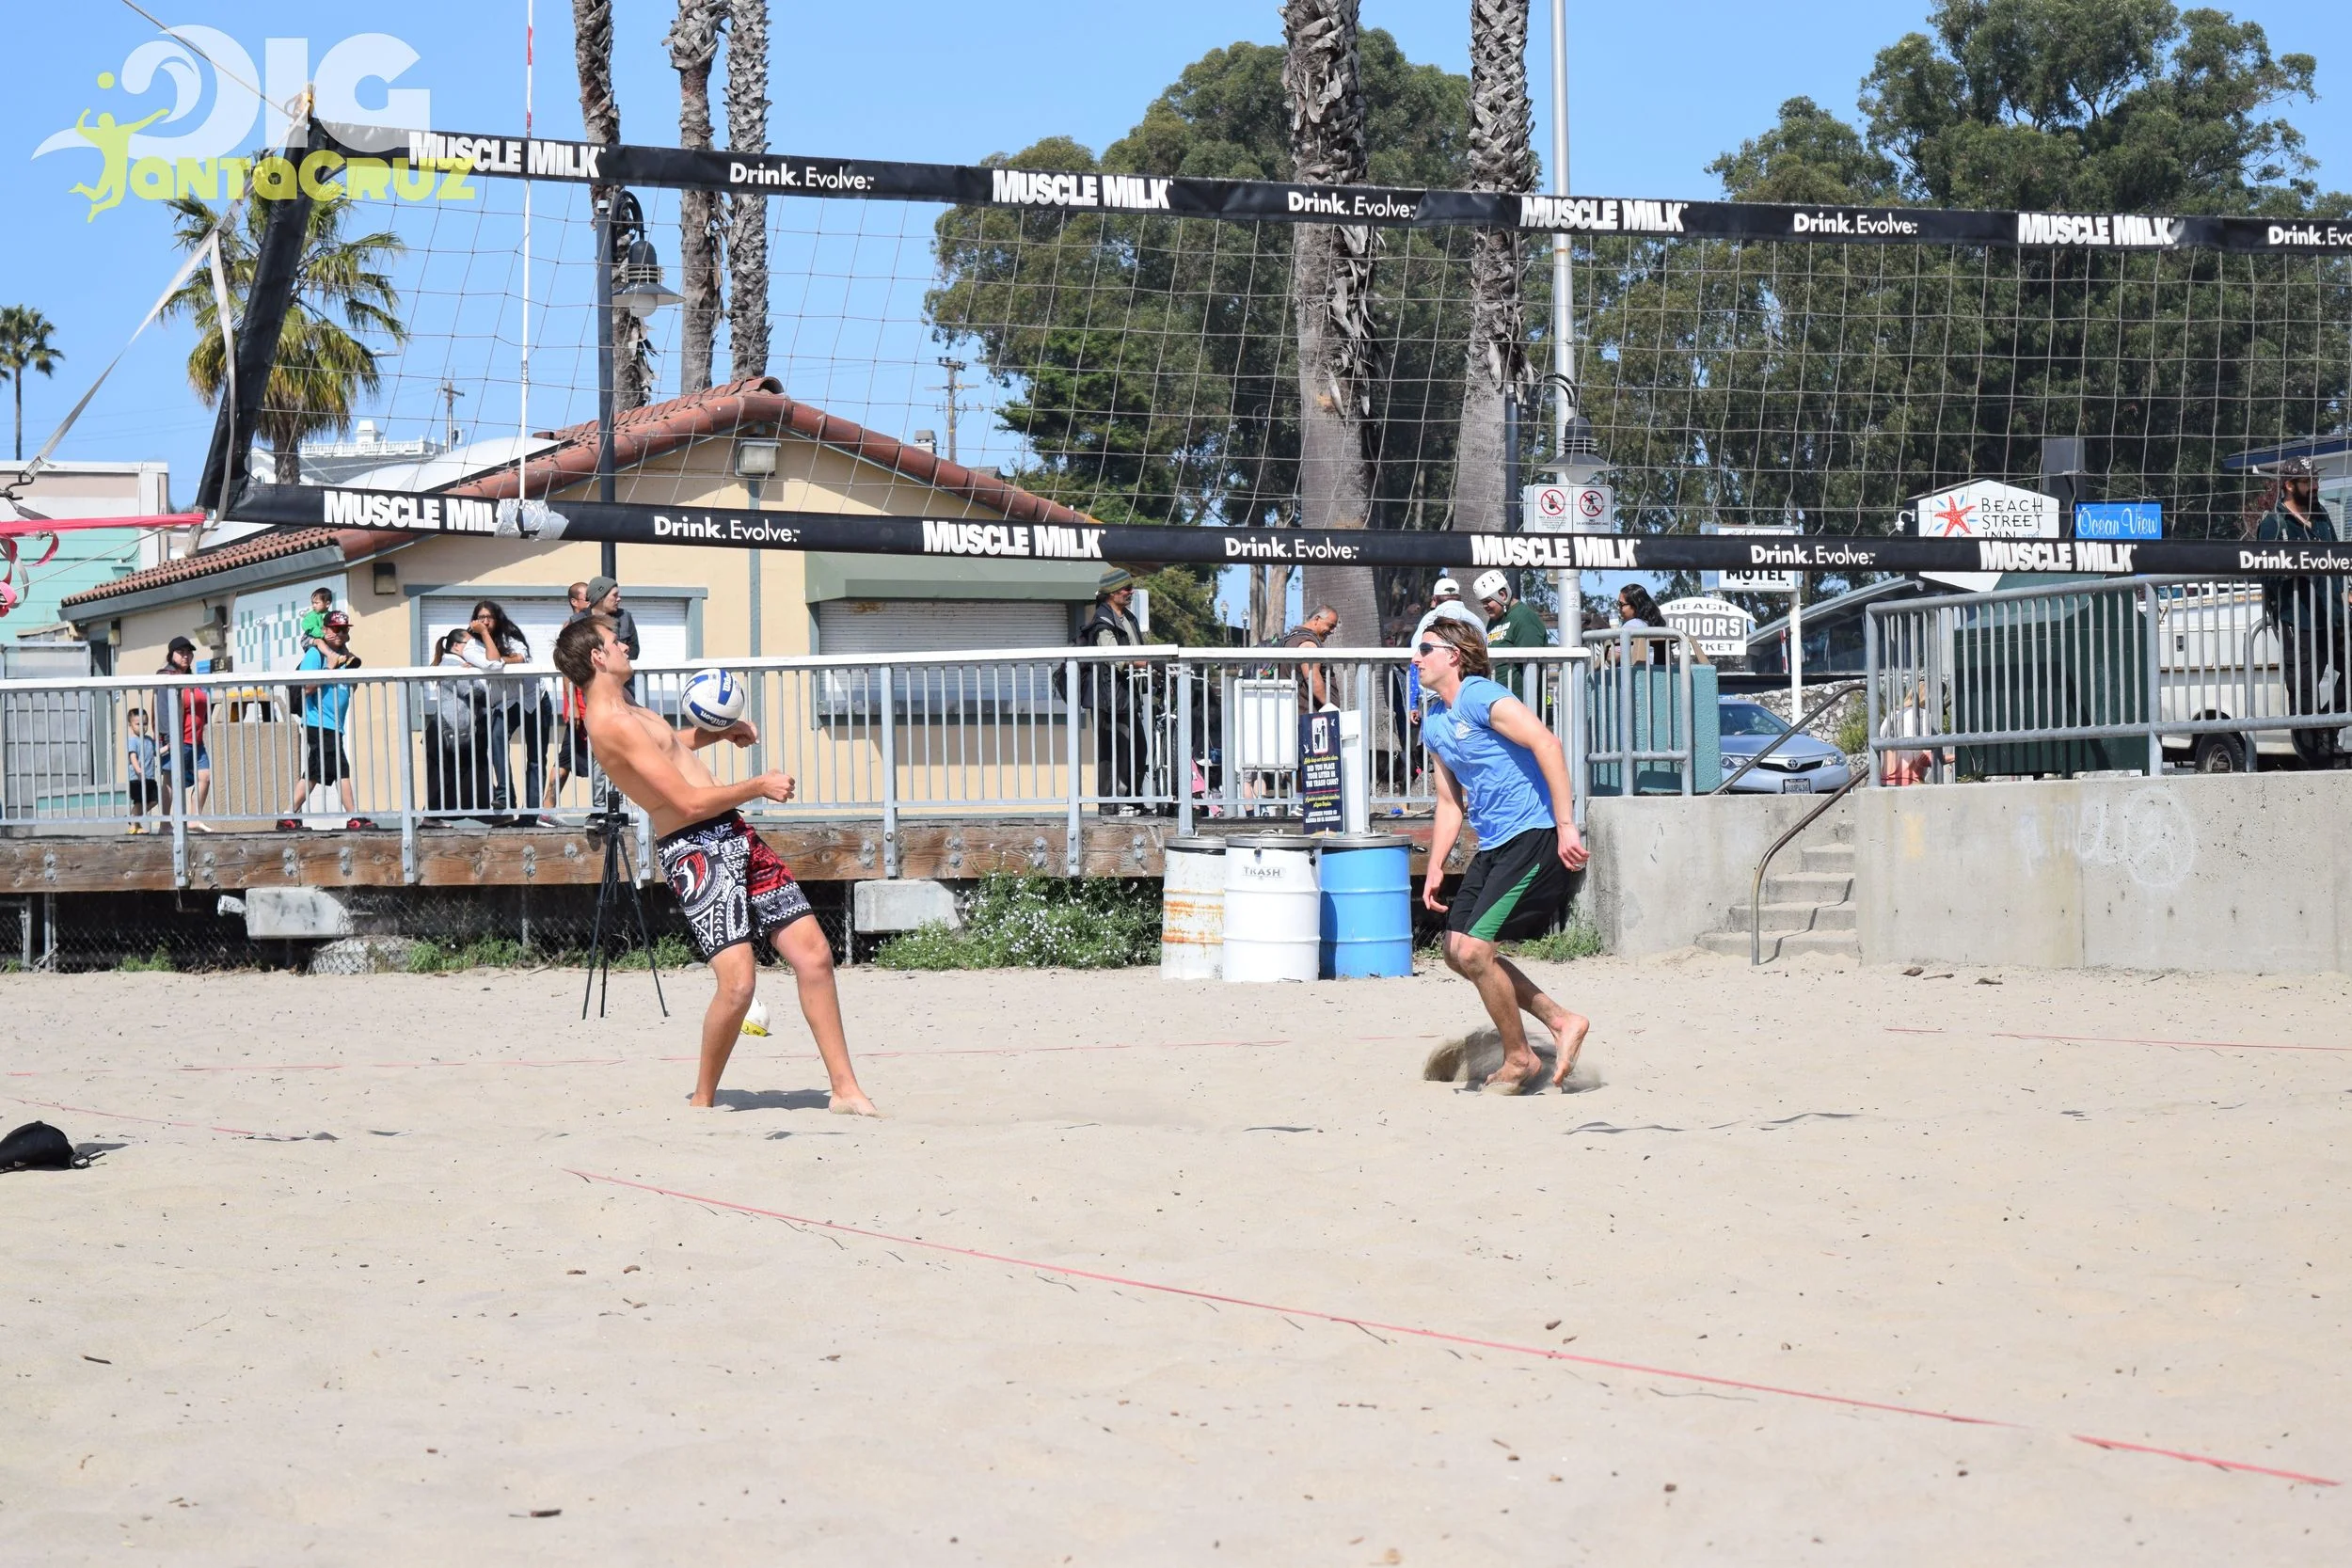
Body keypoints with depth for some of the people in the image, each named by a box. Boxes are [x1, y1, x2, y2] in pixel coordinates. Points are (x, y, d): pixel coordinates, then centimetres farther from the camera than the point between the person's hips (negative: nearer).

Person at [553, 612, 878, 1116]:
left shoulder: (622, 712, 14)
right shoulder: (612, 724, -17)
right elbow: (689, 801, -18)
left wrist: (720, 732, 22)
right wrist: (760, 787, -7)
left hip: (733, 835, 10)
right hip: (697, 851, -10)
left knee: (813, 953, 4)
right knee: (738, 981, -20)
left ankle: (845, 1089, 8)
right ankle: (703, 1101, 1)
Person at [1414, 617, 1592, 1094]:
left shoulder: (1480, 697, -12)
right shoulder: (1434, 725, 16)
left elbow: (1546, 743, -22)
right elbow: (1450, 801, 25)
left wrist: (1565, 826, -26)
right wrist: (1435, 868, 17)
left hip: (1533, 836, -10)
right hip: (1493, 847, 10)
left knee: (1474, 950, -14)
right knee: (1457, 951, 8)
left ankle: (1519, 1061, 2)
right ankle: (1562, 1022, 16)